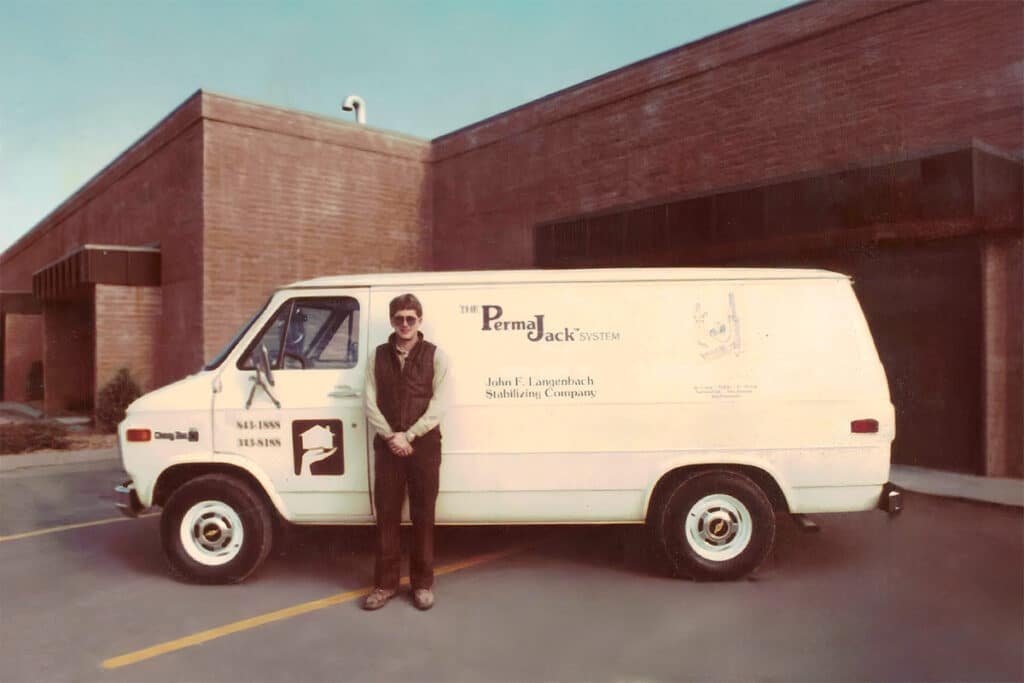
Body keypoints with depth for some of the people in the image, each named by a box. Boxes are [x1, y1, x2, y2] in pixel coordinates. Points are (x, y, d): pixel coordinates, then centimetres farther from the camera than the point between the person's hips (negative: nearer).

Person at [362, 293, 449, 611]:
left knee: (423, 516, 6)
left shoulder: (434, 356, -1)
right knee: (386, 515, 7)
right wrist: (391, 436, -12)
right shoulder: (378, 356, 6)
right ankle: (385, 583, 19)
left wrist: (408, 435, -15)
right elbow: (370, 403, 1)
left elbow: (438, 405, -8)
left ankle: (422, 583, 18)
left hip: (424, 445, -2)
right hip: (387, 445, 2)